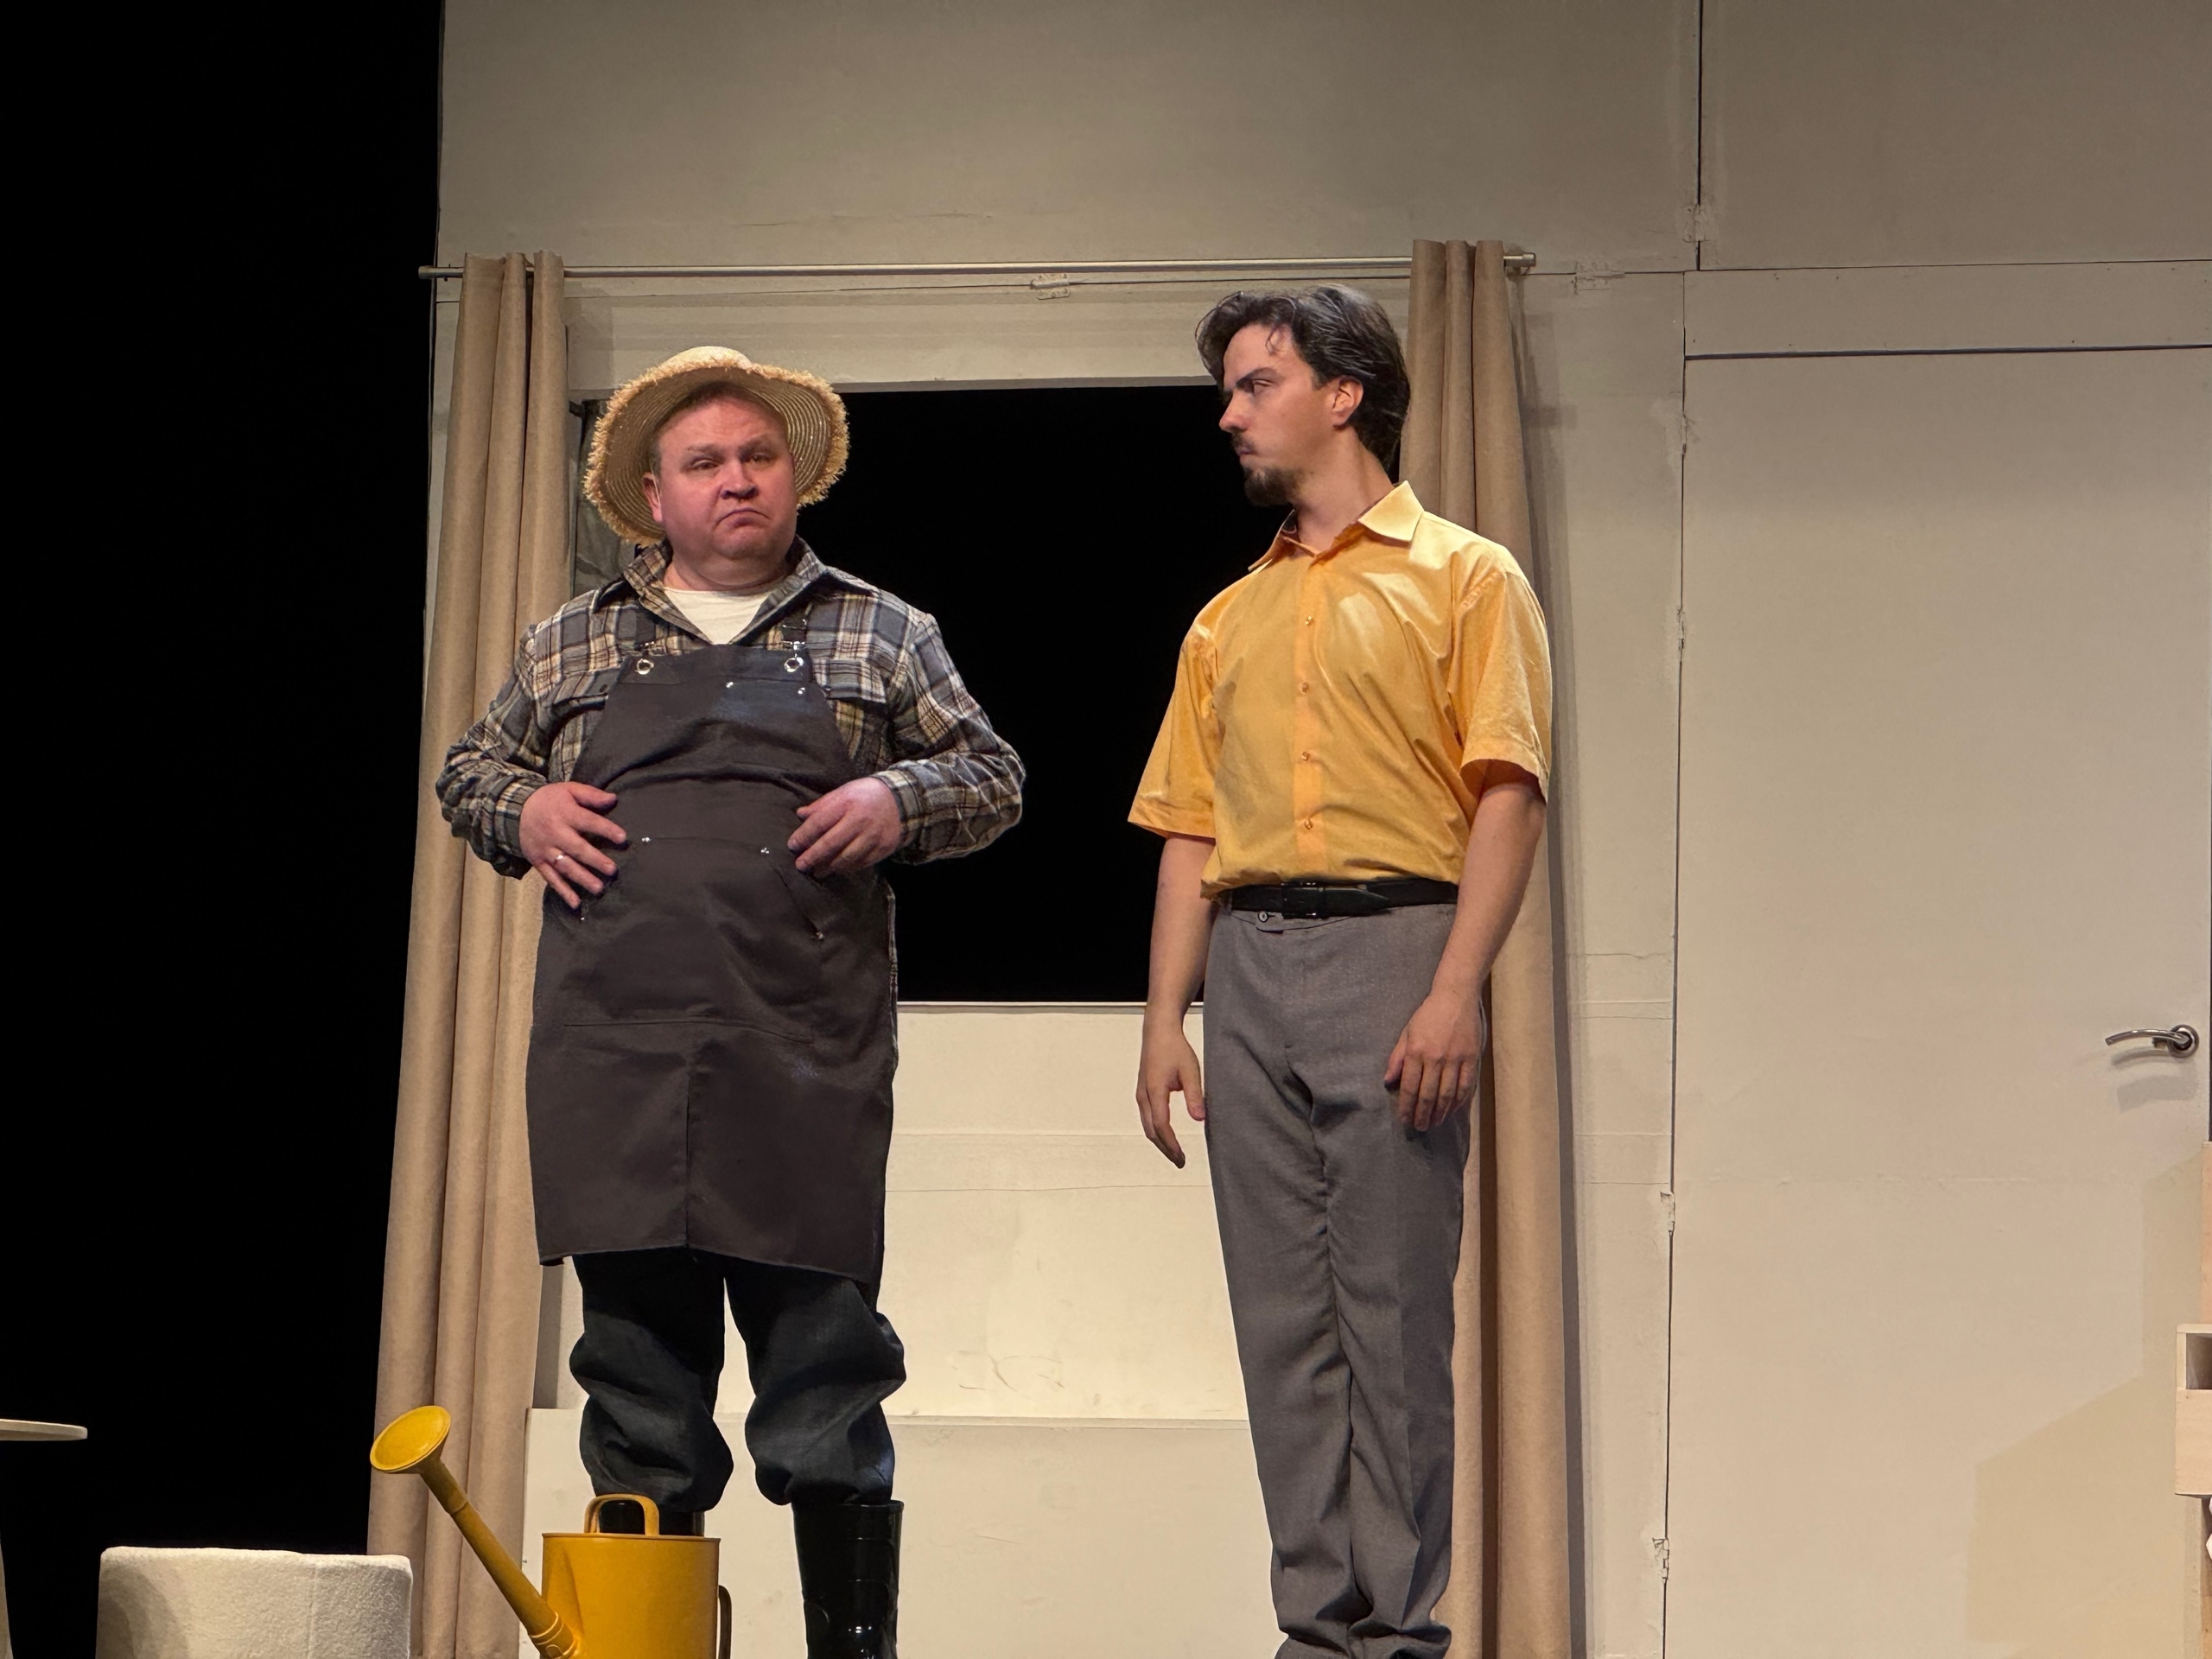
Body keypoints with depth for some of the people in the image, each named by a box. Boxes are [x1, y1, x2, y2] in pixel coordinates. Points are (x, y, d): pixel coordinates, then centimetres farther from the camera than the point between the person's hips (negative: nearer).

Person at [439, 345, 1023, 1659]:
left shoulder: (881, 637, 14)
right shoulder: (575, 646, 17)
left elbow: (993, 775, 16)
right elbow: (469, 771, 26)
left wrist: (900, 800, -4)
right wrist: (523, 812, 4)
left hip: (807, 1067, -1)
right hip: (614, 1055, 2)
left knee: (827, 1373, -4)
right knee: (640, 1365, 4)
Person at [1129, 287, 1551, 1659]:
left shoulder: (1467, 578, 5)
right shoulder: (1230, 620, 21)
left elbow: (1508, 799, -5)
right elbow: (1192, 833, 18)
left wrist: (1457, 994, -16)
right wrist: (1167, 1019, 6)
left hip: (1396, 942, -5)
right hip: (1250, 963, 5)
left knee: (1393, 1304, -7)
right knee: (1282, 1313, 3)